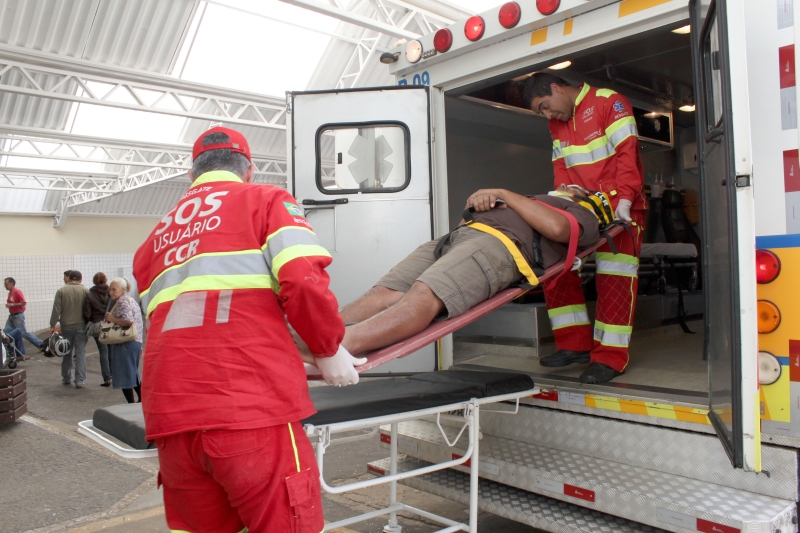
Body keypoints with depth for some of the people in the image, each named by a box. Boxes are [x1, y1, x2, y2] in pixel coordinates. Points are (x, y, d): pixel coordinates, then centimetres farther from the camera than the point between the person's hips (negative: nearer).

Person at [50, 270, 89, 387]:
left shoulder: (61, 291, -2)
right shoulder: (85, 290, -4)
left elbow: (56, 310, -5)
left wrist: (52, 325, 1)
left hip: (66, 326, 1)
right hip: (81, 326, -1)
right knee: (80, 353, 1)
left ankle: (66, 378, 25)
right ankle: (79, 381, -3)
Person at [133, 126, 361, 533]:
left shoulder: (154, 239, 24)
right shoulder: (266, 199, 8)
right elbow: (305, 282, -8)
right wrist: (329, 349, 6)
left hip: (169, 417, 6)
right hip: (252, 413, -5)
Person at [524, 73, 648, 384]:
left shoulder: (609, 103, -5)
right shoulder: (557, 124, 16)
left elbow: (627, 154, -14)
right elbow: (561, 167, 11)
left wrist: (624, 200, -24)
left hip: (621, 209, -7)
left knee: (614, 279, -8)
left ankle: (610, 357, -2)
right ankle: (576, 345, 7)